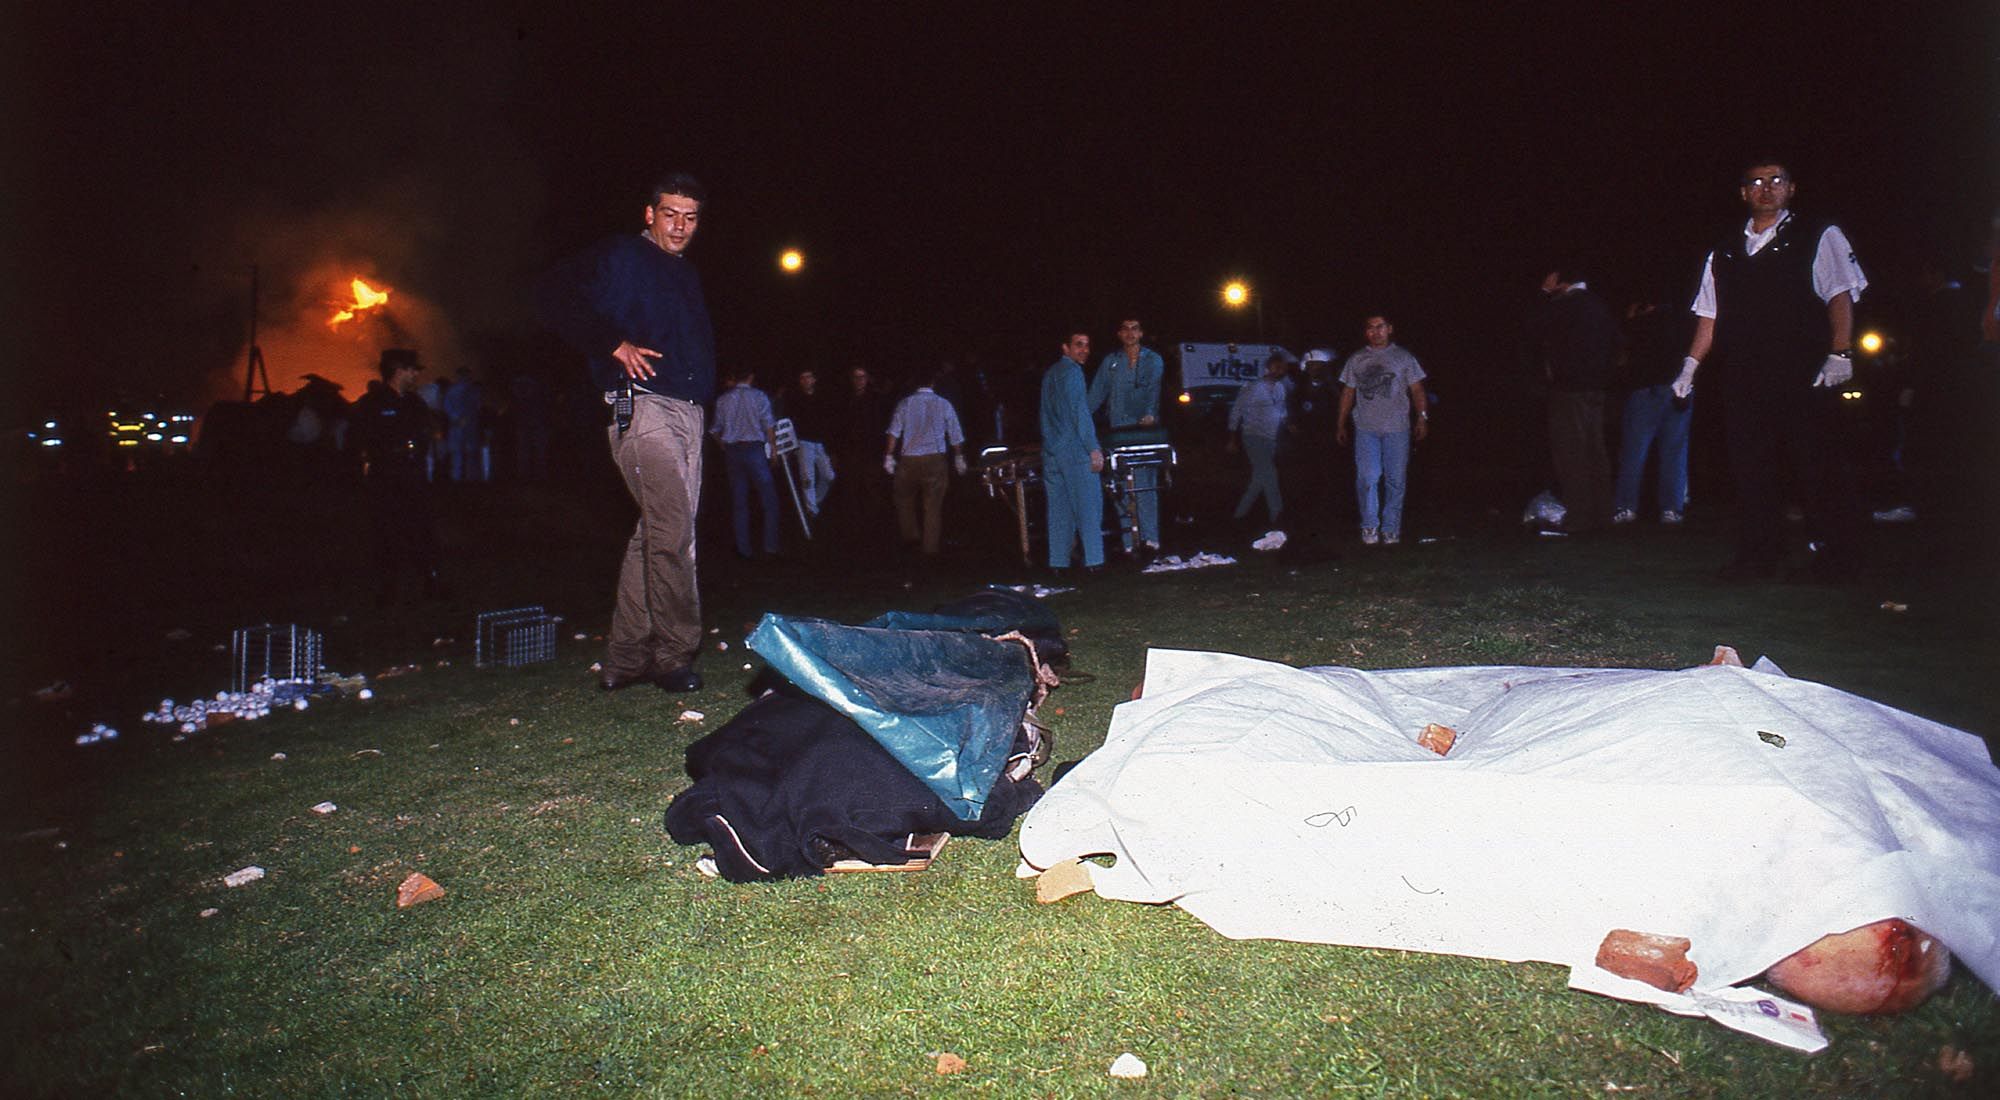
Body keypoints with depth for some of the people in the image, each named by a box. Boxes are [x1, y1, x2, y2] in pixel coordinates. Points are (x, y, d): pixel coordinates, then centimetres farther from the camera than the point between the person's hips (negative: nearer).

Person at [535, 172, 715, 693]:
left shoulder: (686, 275, 25)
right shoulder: (621, 258, 0)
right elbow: (556, 294, -12)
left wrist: (705, 383, 14)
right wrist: (613, 344, -15)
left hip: (688, 412, 8)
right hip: (643, 409, -8)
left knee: (655, 534, 8)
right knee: (672, 531, -14)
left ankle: (626, 659, 15)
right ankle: (675, 655, -6)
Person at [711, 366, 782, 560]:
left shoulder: (722, 399, 8)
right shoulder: (759, 396, -1)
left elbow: (715, 430, 9)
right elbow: (769, 426, -5)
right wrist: (773, 447, 4)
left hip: (732, 451, 4)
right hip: (754, 448, -3)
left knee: (739, 502, 8)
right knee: (769, 500, 1)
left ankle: (744, 549, 7)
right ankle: (770, 547, -5)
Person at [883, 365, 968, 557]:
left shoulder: (905, 403, 0)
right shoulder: (943, 405, 0)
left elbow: (894, 432, -4)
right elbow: (956, 436, 5)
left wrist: (889, 457, 2)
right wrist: (959, 458, 17)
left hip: (909, 460, 0)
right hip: (935, 460, 0)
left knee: (905, 500, 20)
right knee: (933, 505, 4)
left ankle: (909, 537, 21)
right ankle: (930, 548, 5)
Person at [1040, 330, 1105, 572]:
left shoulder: (1049, 373, 17)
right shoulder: (1072, 371, -9)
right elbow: (1080, 413, -15)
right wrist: (1094, 449, -15)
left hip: (1051, 450, 8)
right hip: (1074, 450, -8)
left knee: (1058, 508, 8)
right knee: (1088, 505, -3)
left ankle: (1058, 562, 9)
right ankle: (1094, 561, -4)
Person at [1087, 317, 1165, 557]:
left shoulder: (1152, 360, 7)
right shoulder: (1110, 361, 15)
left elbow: (1153, 390, -7)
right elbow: (1097, 392, 8)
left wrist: (1149, 414, -25)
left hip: (1144, 430, -3)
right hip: (1118, 432, 3)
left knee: (1144, 485, -10)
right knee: (1121, 489, 0)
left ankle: (1150, 539, -8)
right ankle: (1129, 544, 3)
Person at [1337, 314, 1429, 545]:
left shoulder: (1404, 358, 8)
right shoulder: (1356, 360, 11)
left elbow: (1417, 390, 6)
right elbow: (1348, 394, 14)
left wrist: (1423, 417, -7)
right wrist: (1341, 425, 10)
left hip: (1397, 429, 0)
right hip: (1366, 429, 0)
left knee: (1395, 480, 2)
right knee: (1367, 478, -9)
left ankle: (1391, 529, 11)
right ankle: (1369, 526, 4)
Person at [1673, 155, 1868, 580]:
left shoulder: (1819, 238, 9)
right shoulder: (1724, 253, 20)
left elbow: (1840, 297, 0)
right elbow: (1710, 315, 18)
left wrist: (1839, 354, -11)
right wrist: (1690, 365, 9)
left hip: (1804, 378, -3)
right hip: (1744, 381, 3)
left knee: (1816, 467, -4)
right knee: (1750, 468, 1)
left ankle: (1832, 556, 4)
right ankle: (1757, 557, 5)